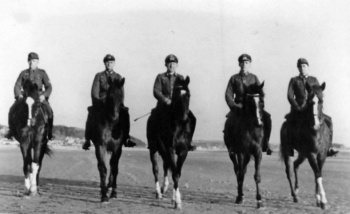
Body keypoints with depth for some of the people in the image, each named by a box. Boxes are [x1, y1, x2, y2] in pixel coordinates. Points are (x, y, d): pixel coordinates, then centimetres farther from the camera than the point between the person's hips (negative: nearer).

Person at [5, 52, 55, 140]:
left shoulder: (42, 73, 6)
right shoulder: (23, 73, 10)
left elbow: (49, 87, 2)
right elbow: (17, 86, 8)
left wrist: (44, 95, -16)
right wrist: (19, 95, -12)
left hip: (39, 97, -1)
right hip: (25, 96, 2)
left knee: (49, 111, -25)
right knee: (12, 109, -20)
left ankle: (49, 133, -10)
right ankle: (11, 131, -5)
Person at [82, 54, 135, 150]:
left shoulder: (118, 77, 13)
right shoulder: (99, 76, 10)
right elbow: (94, 92, 1)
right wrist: (99, 102, -14)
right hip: (100, 103, -1)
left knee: (125, 112, -27)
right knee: (91, 114, -29)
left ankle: (126, 139, -21)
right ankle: (87, 140, -18)